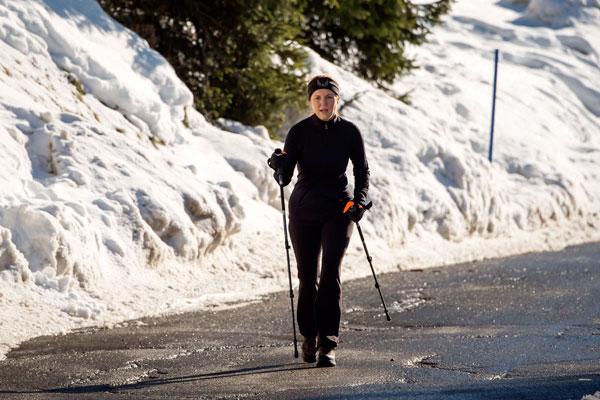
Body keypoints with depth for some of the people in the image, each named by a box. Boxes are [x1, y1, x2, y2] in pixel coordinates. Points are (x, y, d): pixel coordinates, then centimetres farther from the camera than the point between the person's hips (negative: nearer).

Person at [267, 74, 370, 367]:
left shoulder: (349, 132, -5)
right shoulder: (299, 132, -9)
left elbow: (361, 170, 8)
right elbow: (284, 178, -13)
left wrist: (359, 200, -7)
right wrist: (279, 166, -35)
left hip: (338, 210, -1)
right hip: (303, 211, 1)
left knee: (330, 274, -14)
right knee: (307, 277, 7)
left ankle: (328, 344, -17)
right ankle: (309, 336, 28)